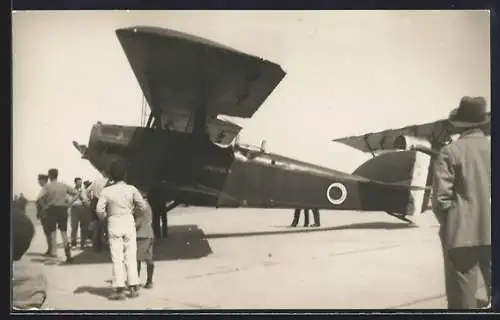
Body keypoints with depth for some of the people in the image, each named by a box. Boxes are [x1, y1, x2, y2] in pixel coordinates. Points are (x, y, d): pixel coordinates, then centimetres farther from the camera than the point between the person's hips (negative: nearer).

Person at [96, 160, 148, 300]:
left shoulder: (106, 191, -9)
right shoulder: (131, 189, -6)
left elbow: (99, 210, -12)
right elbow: (143, 206, -5)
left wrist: (104, 216, 9)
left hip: (114, 225, -1)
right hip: (129, 223, 1)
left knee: (117, 258, 2)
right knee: (131, 257, 9)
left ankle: (119, 289, 0)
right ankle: (134, 287, 10)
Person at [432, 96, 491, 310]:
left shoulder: (450, 152, -7)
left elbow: (441, 197, -10)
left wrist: (448, 224, 5)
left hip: (461, 233, -3)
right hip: (491, 232, 3)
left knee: (463, 298, 5)